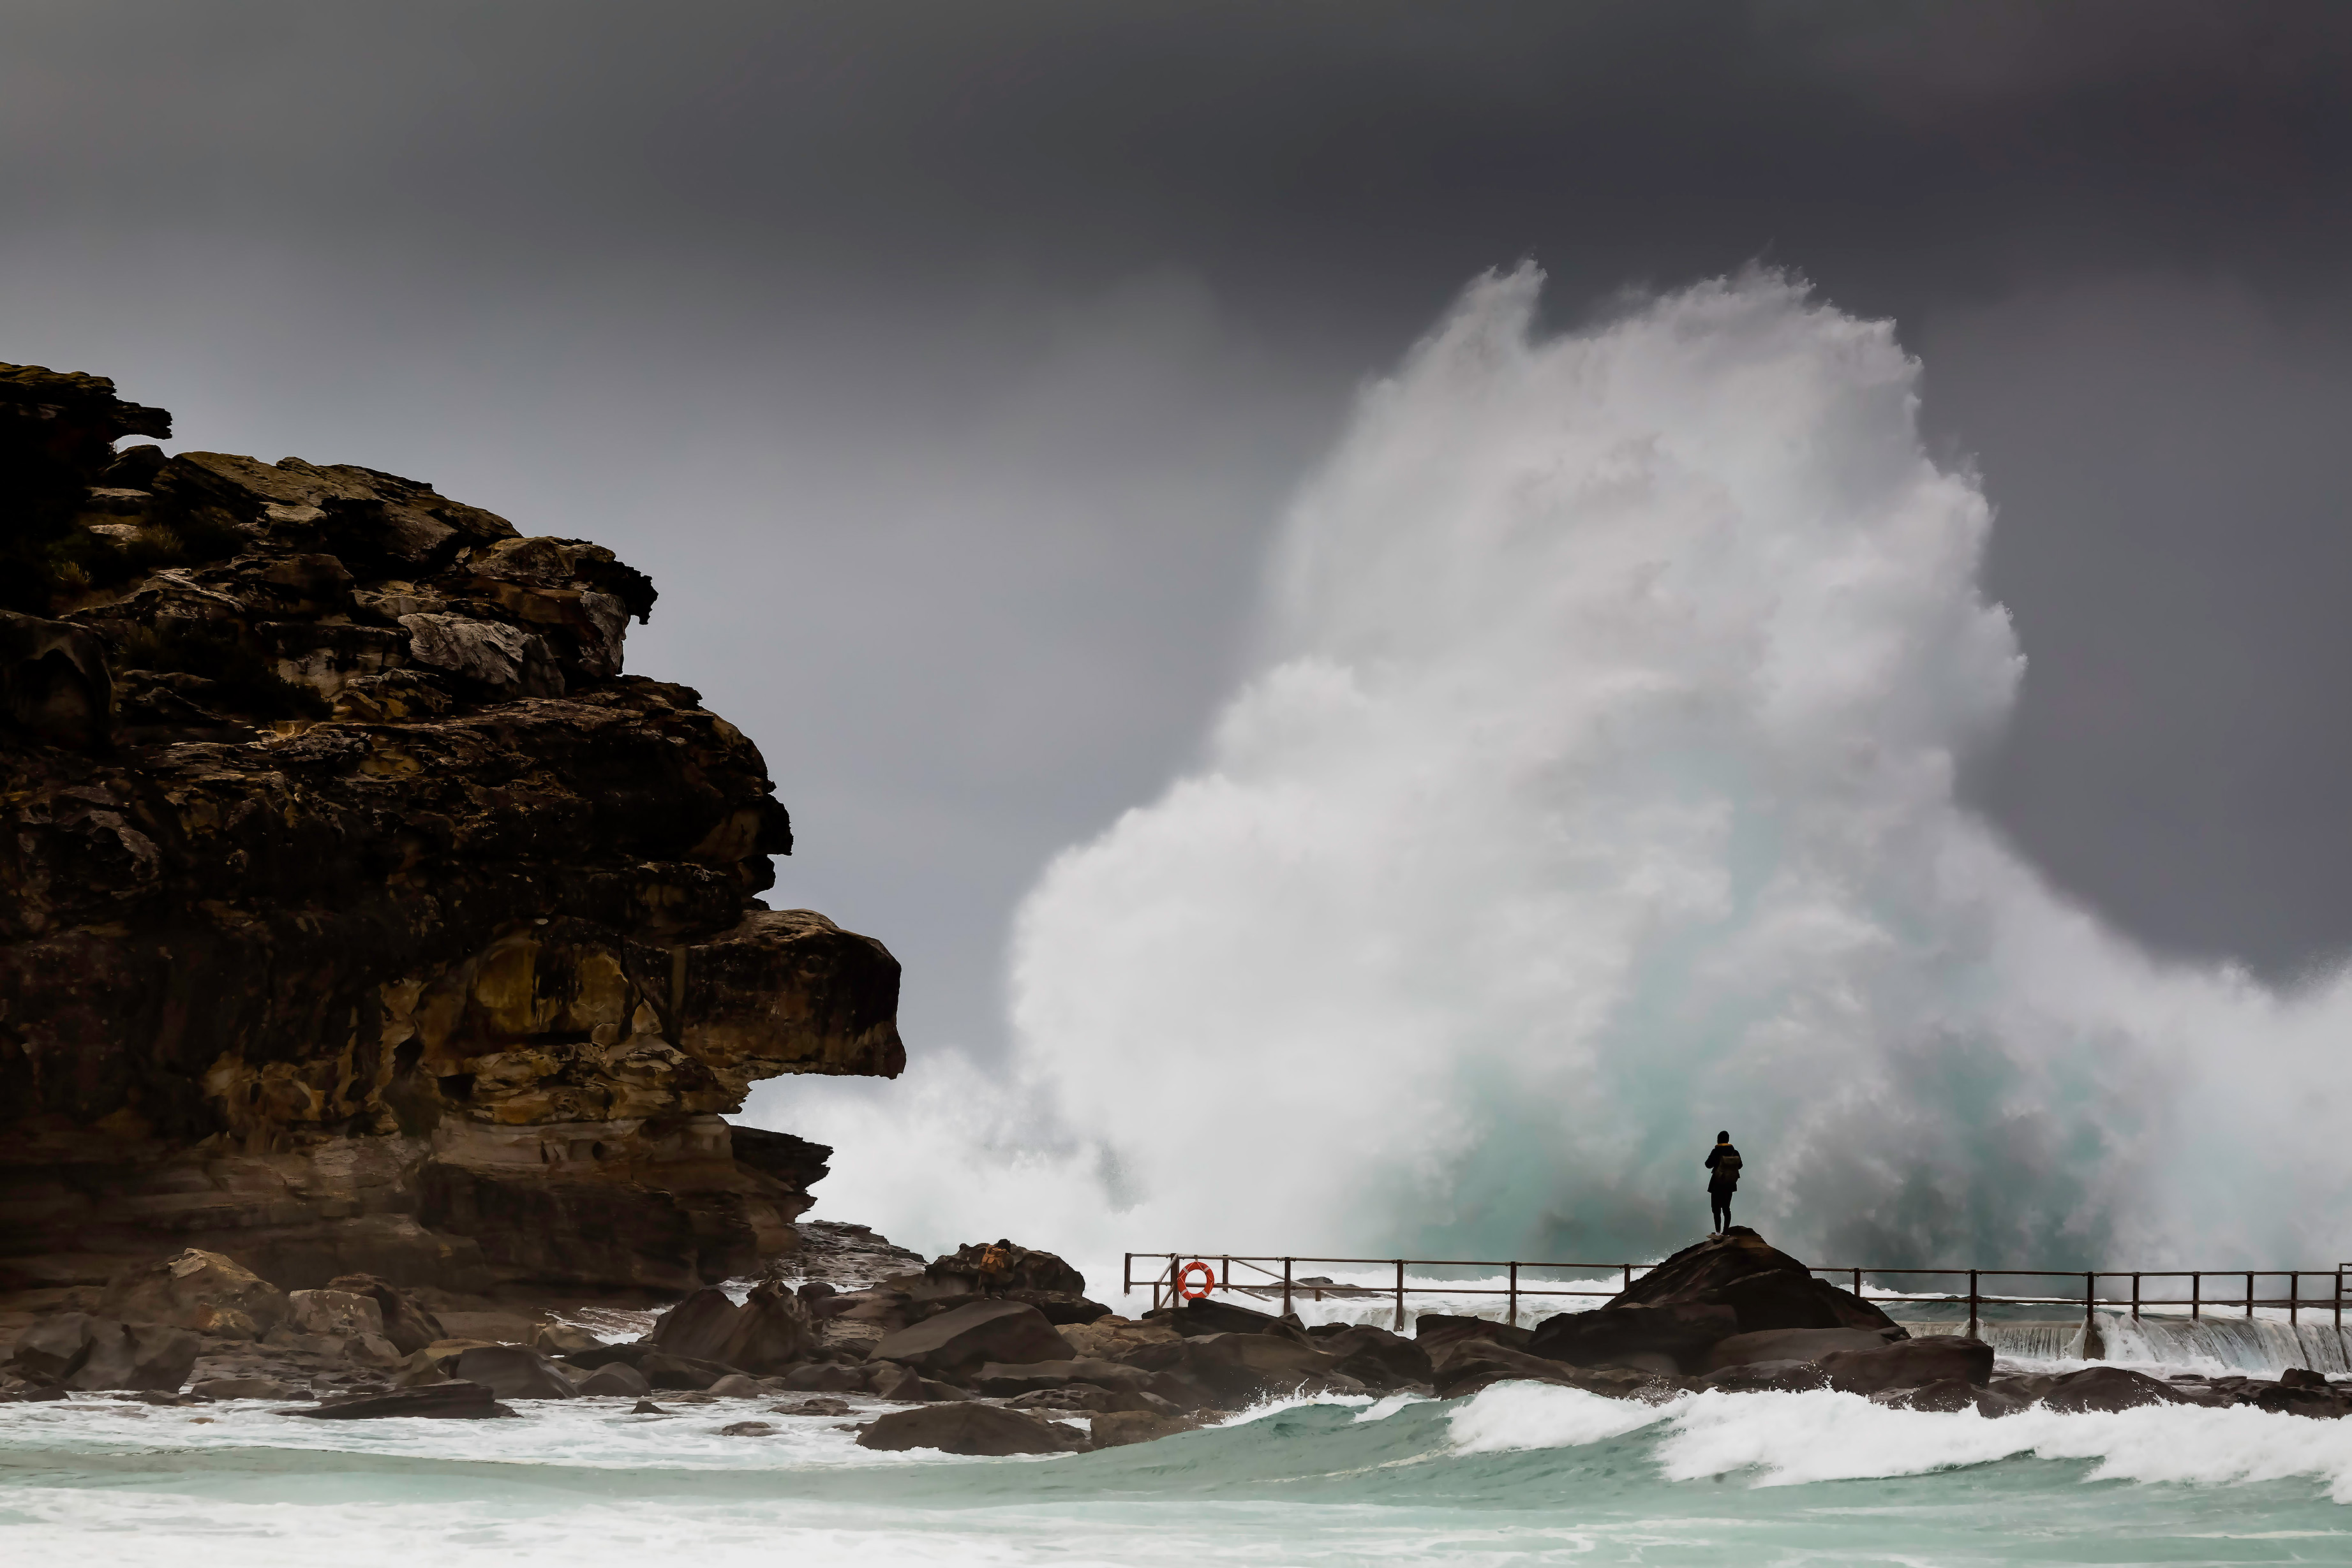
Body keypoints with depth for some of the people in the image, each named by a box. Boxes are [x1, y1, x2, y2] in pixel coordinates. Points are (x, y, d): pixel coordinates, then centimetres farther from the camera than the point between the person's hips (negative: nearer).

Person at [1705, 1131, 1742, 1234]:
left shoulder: (1716, 1152, -15)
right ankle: (1726, 1231, 12)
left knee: (1716, 1208, 1)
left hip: (1717, 1184, -4)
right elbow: (1740, 1165, 7)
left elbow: (1708, 1165, -10)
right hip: (1730, 1184, 4)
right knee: (1726, 1208, 14)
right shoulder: (1735, 1153, -3)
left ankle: (1718, 1231, -7)